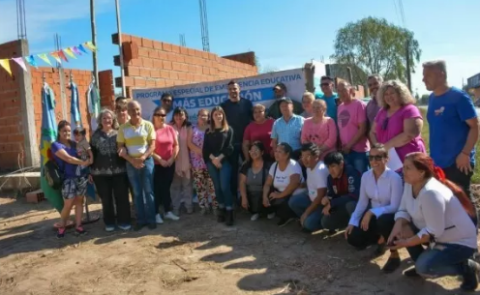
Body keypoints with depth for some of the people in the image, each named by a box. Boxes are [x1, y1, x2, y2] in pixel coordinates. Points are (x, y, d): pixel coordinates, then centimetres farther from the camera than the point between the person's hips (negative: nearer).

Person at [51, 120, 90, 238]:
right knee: (68, 204, -5)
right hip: (68, 178, -5)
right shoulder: (56, 145, -4)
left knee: (79, 201, 6)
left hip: (81, 176, 5)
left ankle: (78, 226, 12)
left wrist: (90, 159, -6)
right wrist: (83, 162, -19)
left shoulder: (74, 144, 14)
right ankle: (62, 226, 14)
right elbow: (68, 158, -16)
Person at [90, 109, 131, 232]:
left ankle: (123, 221, 15)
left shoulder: (118, 133, 4)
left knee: (122, 197, 2)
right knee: (106, 199, 9)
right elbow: (92, 153, 6)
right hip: (100, 172, 1)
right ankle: (109, 222, 23)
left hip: (119, 171, -1)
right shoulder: (95, 135, 6)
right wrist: (91, 170, 4)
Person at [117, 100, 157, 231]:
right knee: (137, 193, 8)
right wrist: (132, 160, -11)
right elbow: (120, 147, 1)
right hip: (131, 163, 2)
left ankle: (151, 219, 12)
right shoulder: (123, 128, 3)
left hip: (147, 161, -1)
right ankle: (140, 219, 17)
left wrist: (143, 158, -16)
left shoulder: (148, 125, -1)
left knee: (148, 191, 3)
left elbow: (152, 144, -3)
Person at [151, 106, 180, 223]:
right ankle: (156, 214, 11)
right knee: (156, 189, 2)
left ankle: (168, 211, 23)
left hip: (170, 164, 4)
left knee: (166, 188, 13)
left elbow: (176, 145, 7)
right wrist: (160, 159, -14)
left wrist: (172, 158, -4)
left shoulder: (170, 128, 6)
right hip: (155, 164, -4)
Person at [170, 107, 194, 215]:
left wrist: (192, 159, 2)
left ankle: (189, 205, 22)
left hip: (186, 160, 1)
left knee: (187, 184, 10)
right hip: (174, 160, -1)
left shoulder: (188, 127, 1)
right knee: (175, 185, 6)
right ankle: (175, 207, 18)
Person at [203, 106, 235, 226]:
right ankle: (221, 210, 15)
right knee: (217, 187, 5)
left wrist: (219, 158, -13)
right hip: (211, 162, 3)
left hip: (225, 161, -3)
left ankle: (229, 212, -9)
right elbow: (205, 148, 6)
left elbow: (229, 147, -1)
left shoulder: (229, 130, 7)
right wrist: (213, 159, -10)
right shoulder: (208, 131, 14)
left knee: (225, 186, -12)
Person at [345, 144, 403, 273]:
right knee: (354, 239, -13)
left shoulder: (394, 178, -21)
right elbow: (362, 202, -1)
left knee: (383, 220, -40)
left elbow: (395, 206, -23)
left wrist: (372, 212, -31)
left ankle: (394, 255, -12)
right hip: (372, 217, 5)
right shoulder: (366, 176, -5)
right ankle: (381, 239, 22)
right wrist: (352, 222, -9)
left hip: (390, 217, -5)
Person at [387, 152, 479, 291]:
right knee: (401, 228, -3)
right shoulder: (410, 184, -5)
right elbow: (403, 210, -3)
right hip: (438, 235, 9)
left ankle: (467, 267, 2)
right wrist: (397, 228, -22)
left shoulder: (431, 193, -32)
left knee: (424, 267, -24)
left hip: (459, 242, -9)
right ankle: (420, 264, 15)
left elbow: (433, 232, -29)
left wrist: (406, 242, -24)